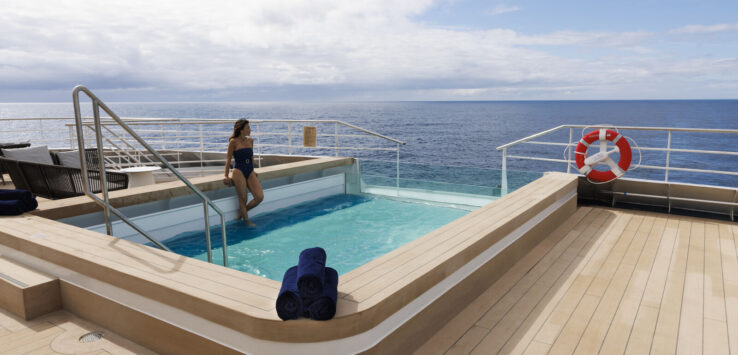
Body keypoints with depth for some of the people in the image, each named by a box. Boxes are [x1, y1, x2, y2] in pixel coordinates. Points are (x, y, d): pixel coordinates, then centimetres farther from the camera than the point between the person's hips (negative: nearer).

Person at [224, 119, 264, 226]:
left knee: (260, 197, -5)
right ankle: (246, 220, 18)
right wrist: (226, 176, -2)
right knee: (243, 199, -2)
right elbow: (228, 158, -2)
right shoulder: (233, 142, -6)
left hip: (250, 172, 6)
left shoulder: (250, 140, 10)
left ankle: (243, 211, 19)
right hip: (239, 172, -6)